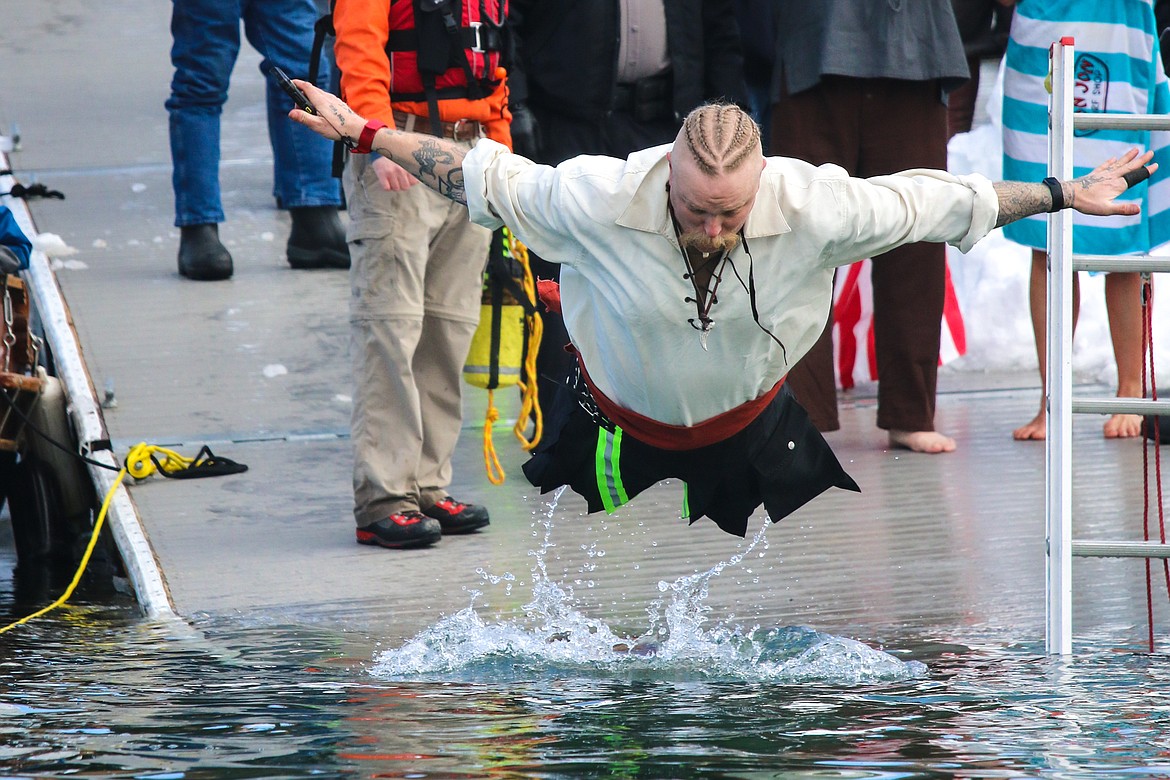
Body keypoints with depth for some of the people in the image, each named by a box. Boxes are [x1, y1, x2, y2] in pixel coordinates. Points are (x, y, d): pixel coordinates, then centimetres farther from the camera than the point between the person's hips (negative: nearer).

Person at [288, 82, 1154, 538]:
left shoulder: (812, 208, -29)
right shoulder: (597, 201, -32)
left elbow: (932, 203, -16)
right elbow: (485, 176, -16)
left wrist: (1061, 196, -11)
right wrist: (365, 134, -14)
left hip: (750, 427, 1)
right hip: (620, 428, -1)